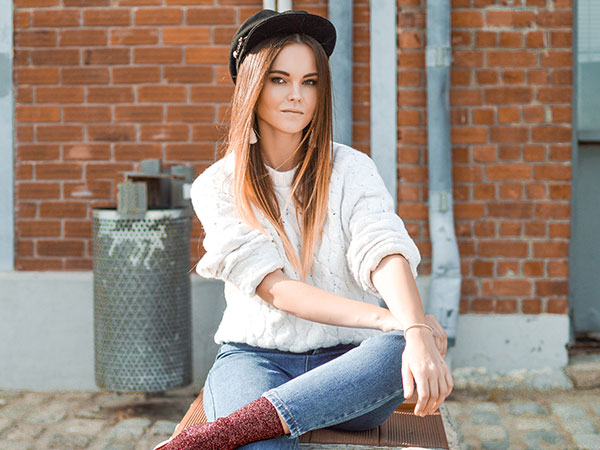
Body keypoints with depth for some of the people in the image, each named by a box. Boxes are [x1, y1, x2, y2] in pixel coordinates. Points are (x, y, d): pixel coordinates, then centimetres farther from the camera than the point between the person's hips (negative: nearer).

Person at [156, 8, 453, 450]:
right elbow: (274, 288, -8)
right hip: (254, 357, -3)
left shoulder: (351, 169, 5)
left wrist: (417, 333, -35)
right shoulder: (217, 186, 3)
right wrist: (386, 319, -22)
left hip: (346, 364, 4)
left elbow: (386, 252, -13)